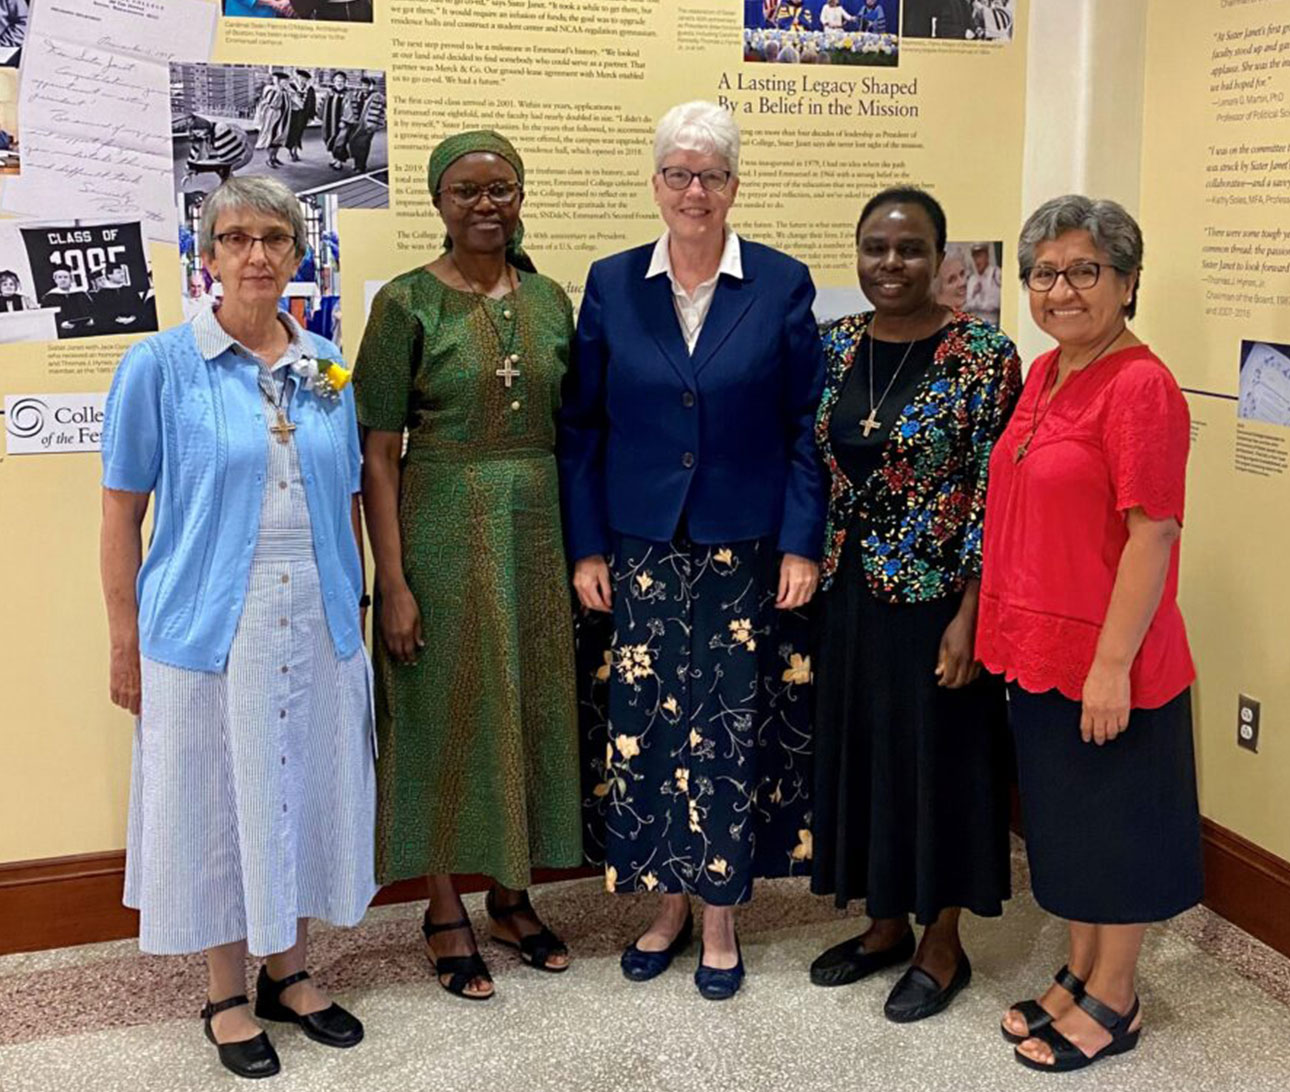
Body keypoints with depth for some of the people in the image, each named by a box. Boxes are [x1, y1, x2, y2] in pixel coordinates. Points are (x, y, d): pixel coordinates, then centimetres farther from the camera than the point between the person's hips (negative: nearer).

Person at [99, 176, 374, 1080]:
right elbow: (122, 510, -4)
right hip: (208, 626, -4)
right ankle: (226, 993, 26)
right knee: (217, 804, 7)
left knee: (307, 793, 13)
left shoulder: (327, 367, 6)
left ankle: (290, 971, 32)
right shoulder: (161, 367, -5)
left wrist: (356, 610, 10)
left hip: (317, 626, 4)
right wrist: (126, 643, -6)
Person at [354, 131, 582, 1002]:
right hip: (445, 529, -4)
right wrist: (394, 581, -14)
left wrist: (580, 544, 6)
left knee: (533, 704, 11)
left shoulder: (550, 300, 7)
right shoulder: (407, 304, -6)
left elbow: (568, 430, 12)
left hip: (538, 528, 5)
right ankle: (446, 913, 22)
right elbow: (378, 454, -8)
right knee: (448, 709, 5)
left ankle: (513, 894, 30)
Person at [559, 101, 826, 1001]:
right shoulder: (612, 286, 4)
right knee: (646, 727, 6)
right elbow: (581, 427, 5)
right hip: (640, 552, 2)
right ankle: (670, 901, 25)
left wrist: (802, 545, -7)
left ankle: (721, 916, 20)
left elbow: (807, 428, 0)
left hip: (747, 553, -1)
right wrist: (587, 547, -1)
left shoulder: (782, 286, 0)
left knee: (733, 731, 3)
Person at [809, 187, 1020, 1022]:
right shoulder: (834, 346, 5)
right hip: (849, 596, 6)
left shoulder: (983, 355, -11)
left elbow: (998, 497, -13)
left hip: (935, 599, -5)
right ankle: (886, 923, 33)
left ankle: (943, 945, 24)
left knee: (938, 757, 6)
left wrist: (969, 615, -16)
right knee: (859, 749, 14)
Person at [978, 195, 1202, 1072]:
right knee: (1064, 818, 20)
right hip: (1038, 649, 8)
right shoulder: (1044, 374, 9)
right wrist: (1010, 628, 14)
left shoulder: (1141, 386, -17)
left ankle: (1114, 1001, 26)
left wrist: (1112, 664, -22)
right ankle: (1081, 972, 37)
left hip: (1104, 660, -8)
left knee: (1115, 825, 9)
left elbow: (1153, 532, -20)